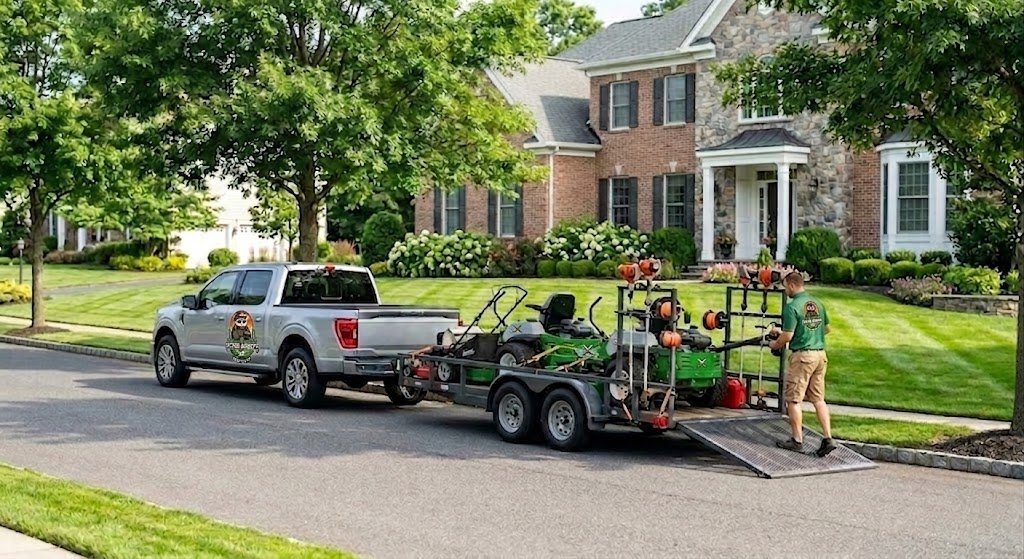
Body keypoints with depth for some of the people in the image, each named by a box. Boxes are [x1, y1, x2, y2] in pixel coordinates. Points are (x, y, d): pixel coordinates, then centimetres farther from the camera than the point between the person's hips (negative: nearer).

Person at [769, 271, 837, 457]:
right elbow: (827, 328, 18)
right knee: (818, 398, 11)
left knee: (793, 399, 4)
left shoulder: (792, 307, -14)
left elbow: (787, 336, -16)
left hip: (802, 355, -7)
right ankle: (828, 438, 4)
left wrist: (775, 344, 2)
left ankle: (797, 440, 8)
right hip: (820, 354, 7)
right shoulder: (817, 303, 10)